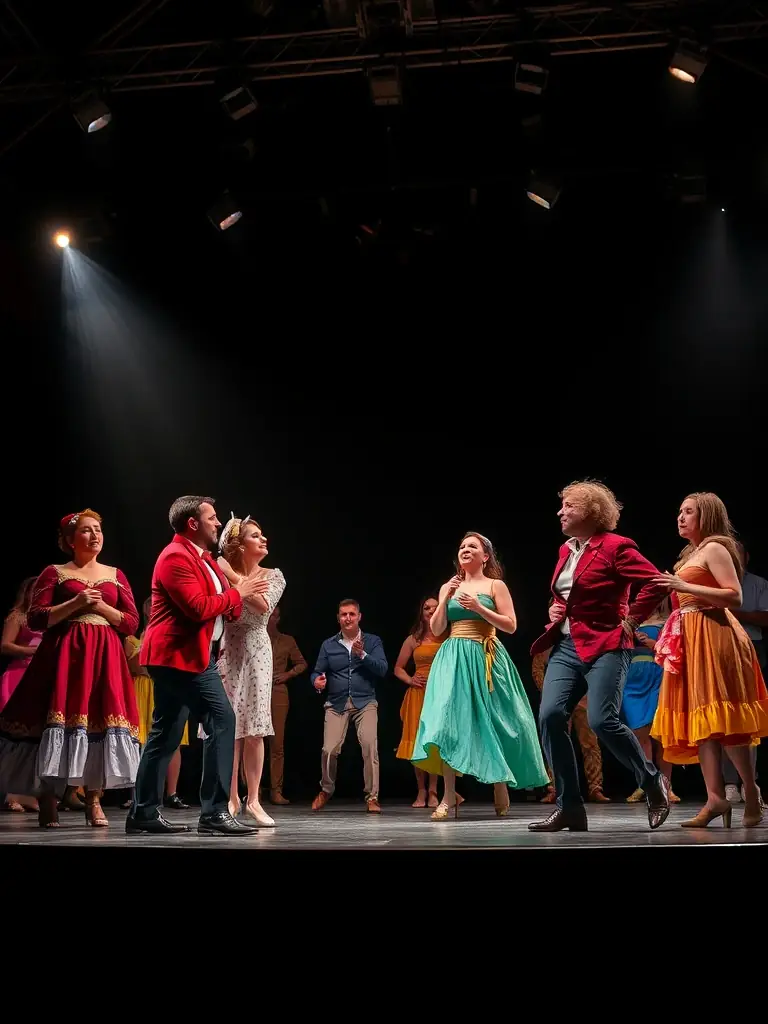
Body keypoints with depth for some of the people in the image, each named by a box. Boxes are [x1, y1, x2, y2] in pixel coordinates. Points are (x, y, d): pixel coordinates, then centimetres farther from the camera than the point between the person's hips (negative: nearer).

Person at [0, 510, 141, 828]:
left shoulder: (115, 575, 14)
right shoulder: (54, 573, 6)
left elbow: (132, 622, 8)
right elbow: (35, 619, -3)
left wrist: (101, 606, -7)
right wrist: (75, 604, -12)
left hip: (105, 657, 3)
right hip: (64, 655, -3)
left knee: (99, 718, -3)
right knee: (57, 718, -9)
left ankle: (93, 800, 5)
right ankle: (47, 801, 0)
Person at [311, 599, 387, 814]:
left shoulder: (372, 641, 8)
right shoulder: (328, 645, 13)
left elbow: (382, 670, -4)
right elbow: (317, 672, 12)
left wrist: (362, 655, -17)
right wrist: (317, 681, -11)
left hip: (365, 702, -1)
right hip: (336, 703, 1)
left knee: (370, 746, -19)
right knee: (329, 750, -11)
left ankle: (372, 797, -5)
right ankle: (326, 790, 18)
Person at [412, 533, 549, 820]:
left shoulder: (495, 585, 5)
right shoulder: (448, 587, 15)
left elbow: (511, 625, -3)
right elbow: (436, 630, 10)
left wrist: (478, 607, -13)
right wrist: (445, 599, -4)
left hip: (485, 659, -2)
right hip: (453, 659, 2)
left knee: (491, 721, 0)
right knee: (448, 720, -12)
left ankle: (500, 786, 20)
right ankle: (449, 794, -13)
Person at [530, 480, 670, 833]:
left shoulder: (615, 547, -8)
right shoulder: (566, 549, 17)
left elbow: (656, 582, -15)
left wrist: (630, 620, -12)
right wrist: (555, 610, 12)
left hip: (604, 646, -7)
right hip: (566, 646, 7)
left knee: (602, 721, -17)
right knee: (550, 716, -9)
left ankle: (653, 783, 9)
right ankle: (569, 807, -1)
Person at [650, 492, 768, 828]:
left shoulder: (715, 548, -6)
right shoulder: (691, 554, 20)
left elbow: (735, 597, -17)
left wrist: (684, 587, -20)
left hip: (711, 636, -9)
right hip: (691, 640, 9)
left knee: (720, 720, -9)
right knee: (701, 721, 1)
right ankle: (716, 798, -2)